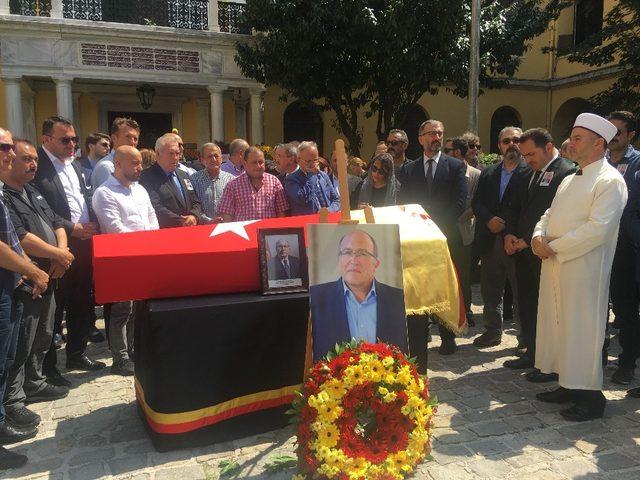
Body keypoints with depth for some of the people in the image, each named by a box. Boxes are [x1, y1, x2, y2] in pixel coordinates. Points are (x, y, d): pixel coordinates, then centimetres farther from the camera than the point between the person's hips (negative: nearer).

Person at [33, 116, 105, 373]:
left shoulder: (75, 165, 15)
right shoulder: (38, 167, -11)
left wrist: (92, 225, 4)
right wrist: (73, 229, -16)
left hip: (84, 242, 8)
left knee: (82, 303, 15)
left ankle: (77, 353, 30)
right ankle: (47, 365, 15)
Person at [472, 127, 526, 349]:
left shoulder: (531, 171, -4)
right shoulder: (488, 173, 14)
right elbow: (476, 201, 7)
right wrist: (489, 219, -10)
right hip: (490, 241, 5)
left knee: (521, 292, 2)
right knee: (490, 290, 14)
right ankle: (492, 331, 28)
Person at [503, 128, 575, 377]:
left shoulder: (567, 173, -12)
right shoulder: (529, 175, 15)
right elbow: (514, 208, 19)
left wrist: (529, 240, -16)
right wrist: (509, 234, 2)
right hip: (523, 253, 8)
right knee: (526, 306, 15)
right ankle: (532, 353, 29)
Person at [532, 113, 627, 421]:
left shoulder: (610, 181, -10)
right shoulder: (571, 179, 17)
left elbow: (598, 228, -20)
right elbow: (550, 214, 20)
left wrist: (554, 247, -16)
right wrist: (538, 236, -2)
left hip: (583, 269, -8)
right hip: (554, 265, 8)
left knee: (581, 329, -1)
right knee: (558, 325, 13)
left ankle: (590, 396, 13)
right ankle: (568, 385, 27)